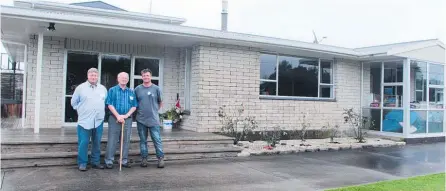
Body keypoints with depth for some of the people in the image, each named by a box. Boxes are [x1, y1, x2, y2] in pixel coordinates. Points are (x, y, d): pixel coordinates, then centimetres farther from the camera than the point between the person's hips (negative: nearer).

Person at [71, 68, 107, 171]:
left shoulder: (103, 88, 10)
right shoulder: (80, 88, 1)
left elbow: (107, 102, 20)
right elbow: (74, 102, 8)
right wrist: (81, 110, 5)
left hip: (99, 121, 3)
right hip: (84, 121, -3)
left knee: (97, 143, 9)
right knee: (83, 143, -3)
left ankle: (95, 162, 20)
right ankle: (82, 163, 7)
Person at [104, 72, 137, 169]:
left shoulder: (131, 92, 11)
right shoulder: (112, 90, 4)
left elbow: (134, 106, 6)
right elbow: (110, 105, -4)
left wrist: (126, 115, -8)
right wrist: (118, 116, -13)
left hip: (127, 119, 3)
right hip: (114, 118, -3)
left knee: (126, 141, 7)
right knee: (112, 140, -3)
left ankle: (125, 161, 16)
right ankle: (109, 161, 3)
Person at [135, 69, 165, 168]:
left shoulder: (156, 88, 3)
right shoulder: (137, 89, 6)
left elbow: (160, 102, 11)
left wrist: (154, 110, 7)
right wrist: (138, 111, 6)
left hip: (154, 119, -1)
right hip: (141, 120, 2)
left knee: (157, 140, -2)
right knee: (143, 140, 9)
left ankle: (160, 158, 5)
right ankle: (144, 159, 18)